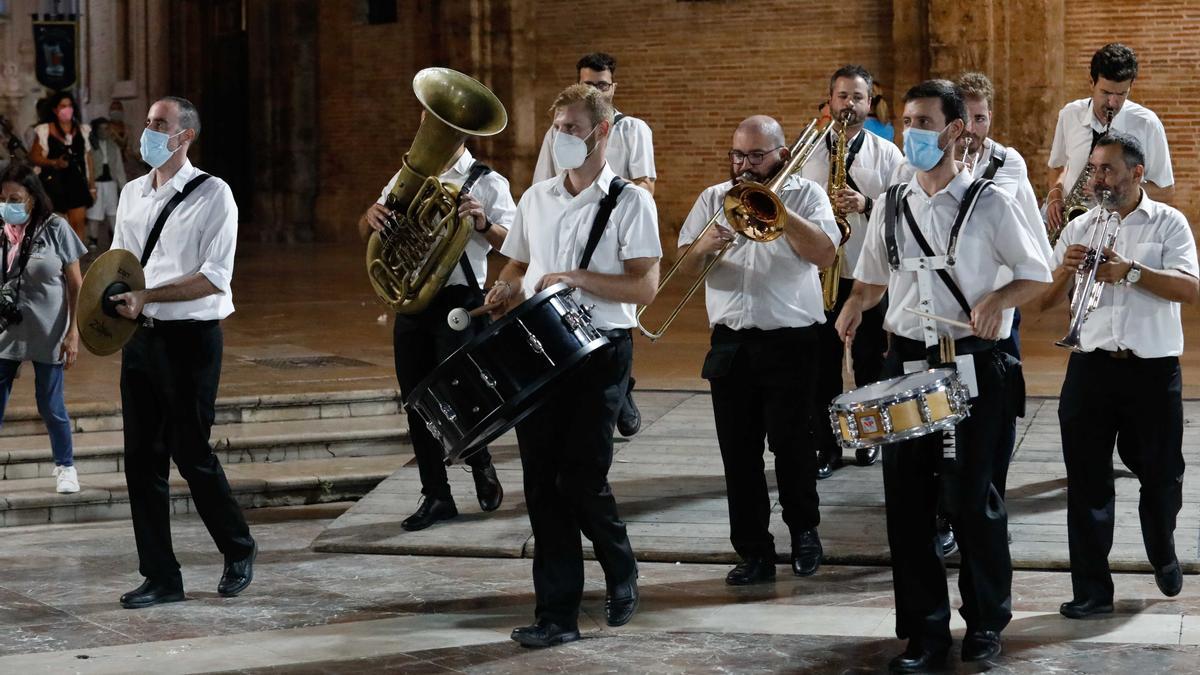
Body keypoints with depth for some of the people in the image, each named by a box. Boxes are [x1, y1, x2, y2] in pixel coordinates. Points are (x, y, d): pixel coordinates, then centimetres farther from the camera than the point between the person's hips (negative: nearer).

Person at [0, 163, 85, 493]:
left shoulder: (55, 229, -8)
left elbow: (76, 285, -3)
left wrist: (73, 333, -7)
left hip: (47, 335, -2)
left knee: (50, 406, 7)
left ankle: (65, 467, 27)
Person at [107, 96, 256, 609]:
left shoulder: (211, 195, -8)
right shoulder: (132, 194, 12)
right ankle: (160, 576, 13)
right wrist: (114, 296, -4)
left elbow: (214, 277, -15)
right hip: (140, 337, 6)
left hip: (189, 337, -6)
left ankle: (238, 551, 22)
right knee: (141, 457, 5)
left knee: (191, 452, -1)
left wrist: (146, 296, -22)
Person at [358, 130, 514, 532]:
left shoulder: (487, 183, -1)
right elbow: (365, 230, 12)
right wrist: (372, 216, -11)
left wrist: (483, 223, -29)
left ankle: (481, 465, 18)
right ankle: (436, 497, 14)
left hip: (459, 302, -5)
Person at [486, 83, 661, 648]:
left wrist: (576, 277, -20)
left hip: (598, 350, -5)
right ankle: (556, 613, 7)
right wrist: (506, 291, -1)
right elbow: (516, 267, 22)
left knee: (582, 480, -5)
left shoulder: (629, 202, -5)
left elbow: (645, 286, -11)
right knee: (543, 483, 2)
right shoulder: (536, 199, 12)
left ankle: (621, 575, 23)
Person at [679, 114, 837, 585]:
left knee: (792, 445, -1)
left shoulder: (805, 195, 3)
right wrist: (704, 246, -13)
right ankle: (754, 552, 9)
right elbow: (684, 264, 9)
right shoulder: (713, 198, 13)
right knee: (739, 453, 2)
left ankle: (803, 529, 23)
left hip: (792, 342, -3)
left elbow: (825, 253, -12)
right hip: (731, 344, 3)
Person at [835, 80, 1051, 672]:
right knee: (907, 501, 4)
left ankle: (986, 622, 19)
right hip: (906, 363, 4)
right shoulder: (891, 206, 9)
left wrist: (1000, 298, -18)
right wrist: (855, 306, -2)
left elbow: (1036, 274, 1)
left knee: (970, 499, 0)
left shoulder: (988, 203, -3)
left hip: (973, 366, -4)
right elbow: (871, 278, 19)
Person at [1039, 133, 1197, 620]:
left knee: (1161, 475, 10)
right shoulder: (1079, 228, 10)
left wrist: (1130, 272, -22)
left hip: (1153, 369, -2)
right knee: (1087, 482, -1)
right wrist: (1065, 270, -11)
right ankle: (1091, 590, 4)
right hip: (1091, 367, 2)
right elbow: (1046, 301, 9)